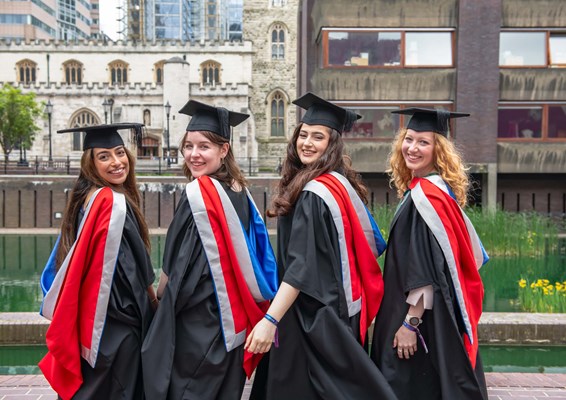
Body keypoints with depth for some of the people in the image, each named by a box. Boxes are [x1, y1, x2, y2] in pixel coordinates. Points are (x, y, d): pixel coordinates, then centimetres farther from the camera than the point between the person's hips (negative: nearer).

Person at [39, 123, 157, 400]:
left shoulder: (85, 198, 8)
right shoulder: (115, 203, -19)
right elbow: (131, 270, -16)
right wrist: (153, 301, 0)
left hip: (85, 318, 9)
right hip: (115, 324, -9)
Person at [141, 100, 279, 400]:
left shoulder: (199, 193, -18)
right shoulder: (239, 190, 5)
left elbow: (178, 262, -13)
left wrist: (160, 297, 3)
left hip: (197, 320, -8)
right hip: (232, 316, 8)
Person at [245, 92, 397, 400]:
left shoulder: (315, 193, -21)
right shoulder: (340, 183, 8)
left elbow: (303, 265, -28)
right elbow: (367, 243, 16)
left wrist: (270, 320, -31)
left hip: (314, 314, -10)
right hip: (335, 308, 10)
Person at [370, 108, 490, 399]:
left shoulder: (425, 194, -18)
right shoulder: (433, 189, 11)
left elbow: (428, 269, -23)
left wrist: (411, 322, -22)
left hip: (427, 317, -10)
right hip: (435, 315, 10)